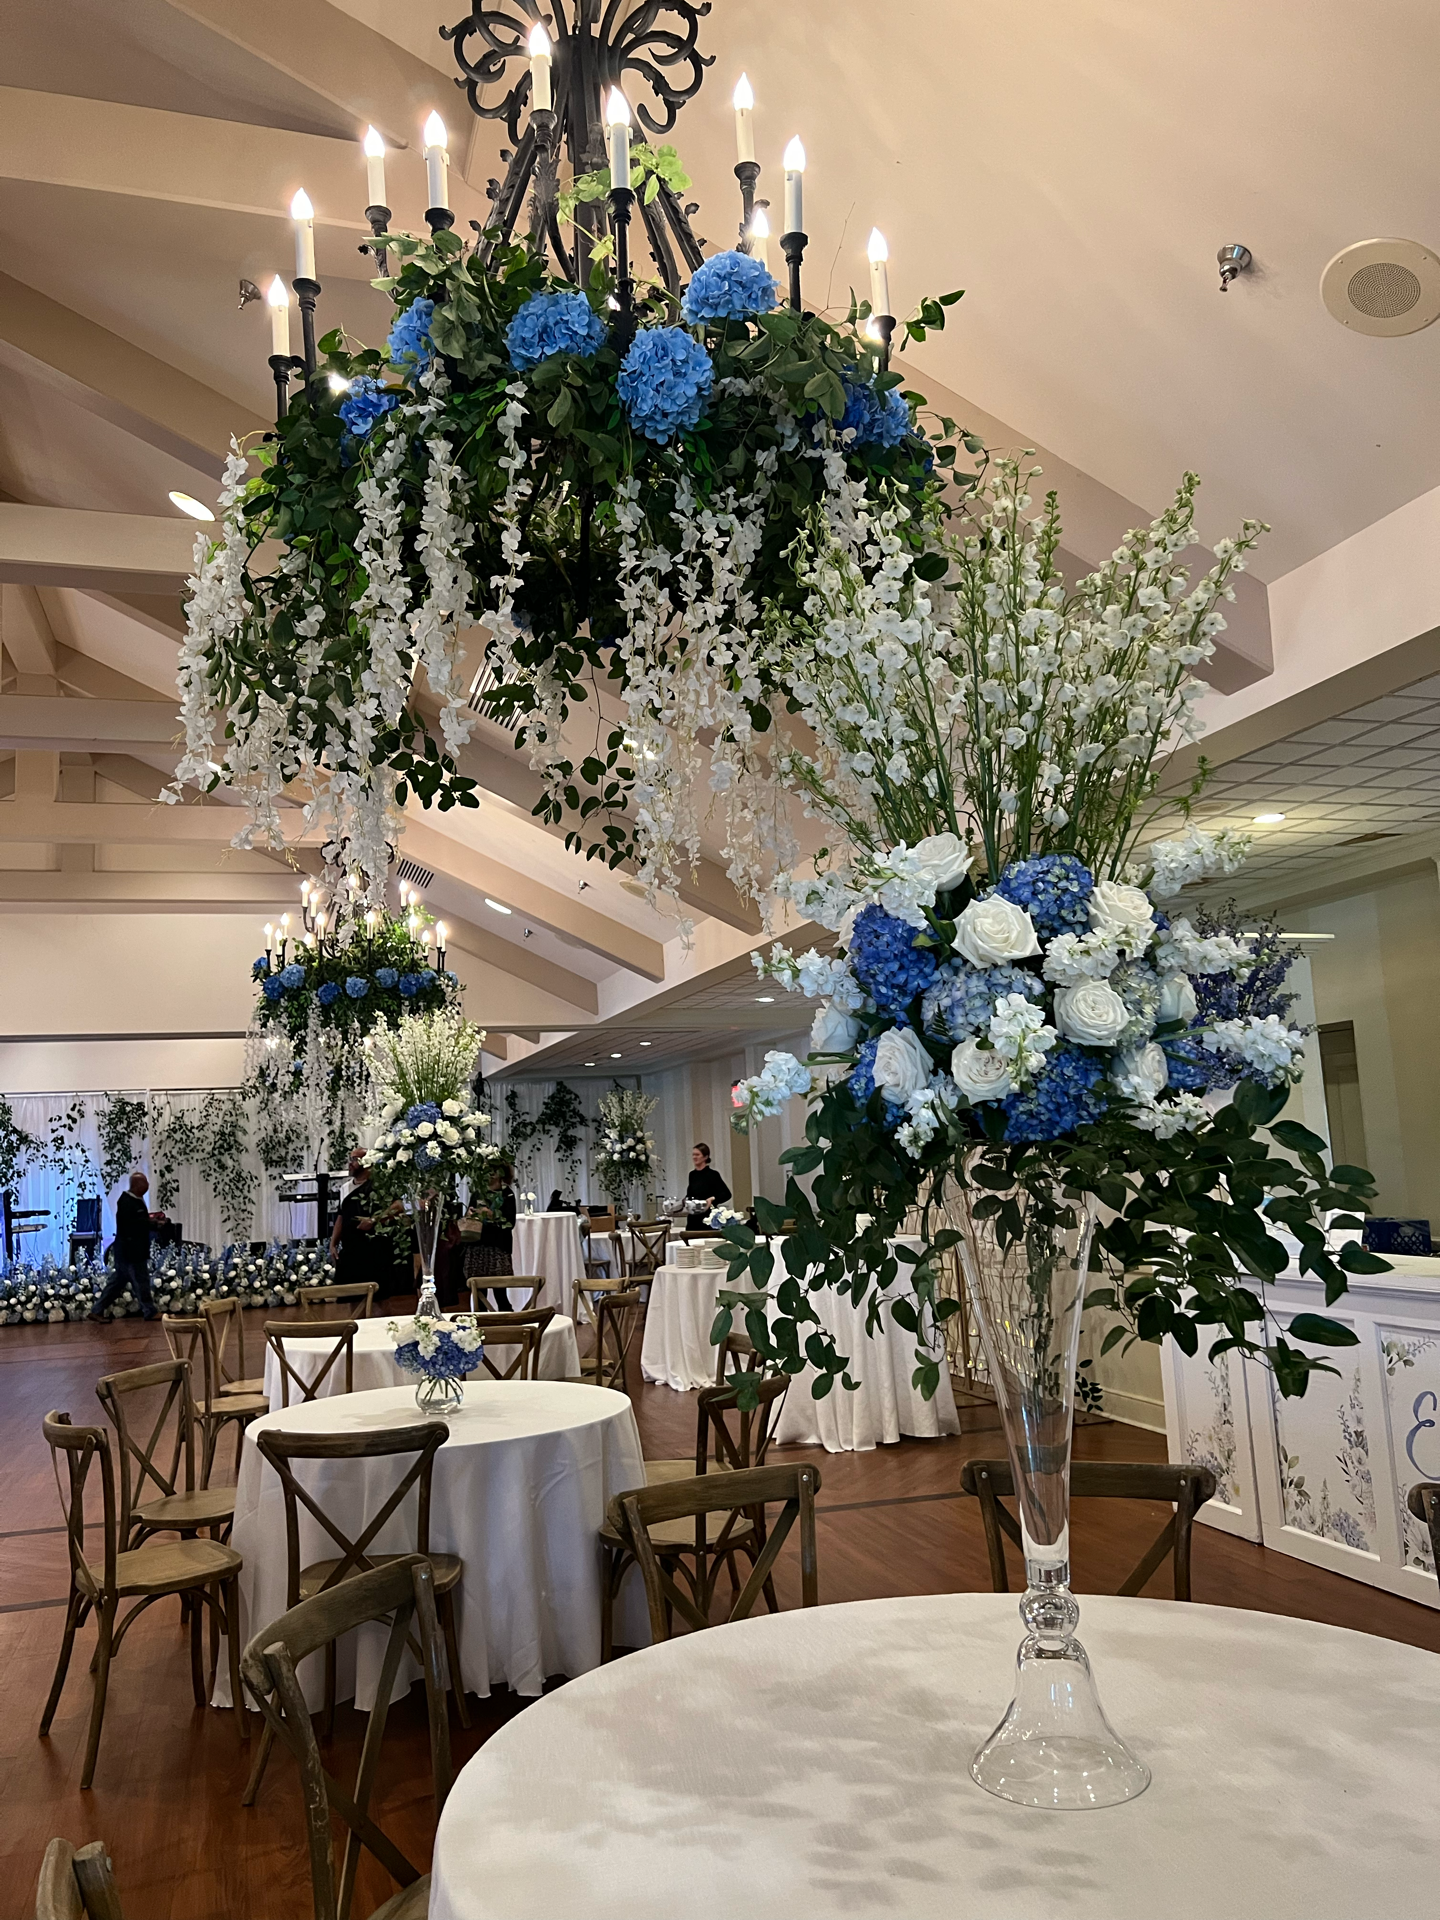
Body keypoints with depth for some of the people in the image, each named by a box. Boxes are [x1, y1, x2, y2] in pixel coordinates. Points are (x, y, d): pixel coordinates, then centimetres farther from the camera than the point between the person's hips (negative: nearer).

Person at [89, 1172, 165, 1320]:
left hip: (133, 1250, 10)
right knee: (141, 1281, 0)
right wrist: (153, 1222, -22)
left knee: (118, 1281, 13)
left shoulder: (136, 1200, 13)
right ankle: (149, 1312, 10)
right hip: (129, 1250, -10)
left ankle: (97, 1311, 16)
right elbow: (130, 1224, -26)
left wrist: (151, 1219, 5)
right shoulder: (126, 1202, -19)